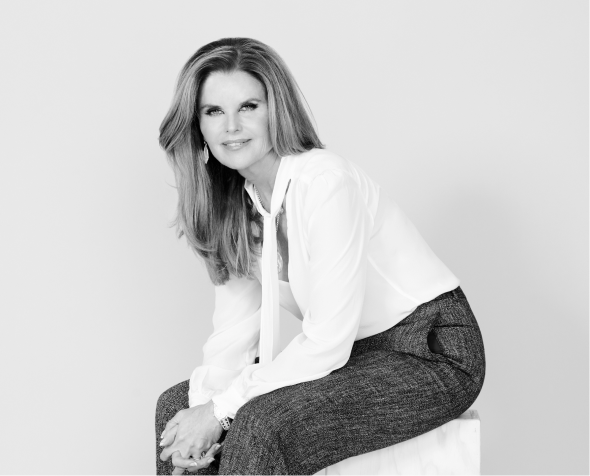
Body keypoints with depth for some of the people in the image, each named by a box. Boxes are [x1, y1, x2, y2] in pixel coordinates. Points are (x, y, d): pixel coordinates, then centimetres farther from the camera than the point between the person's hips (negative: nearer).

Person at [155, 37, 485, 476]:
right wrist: (204, 400, -15)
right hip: (351, 352, 8)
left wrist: (222, 409, -20)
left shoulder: (326, 182, -24)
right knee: (176, 406, 1)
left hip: (433, 353, -8)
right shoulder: (232, 202, 1)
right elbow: (236, 324, 3)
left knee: (262, 426, -28)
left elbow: (328, 342, -24)